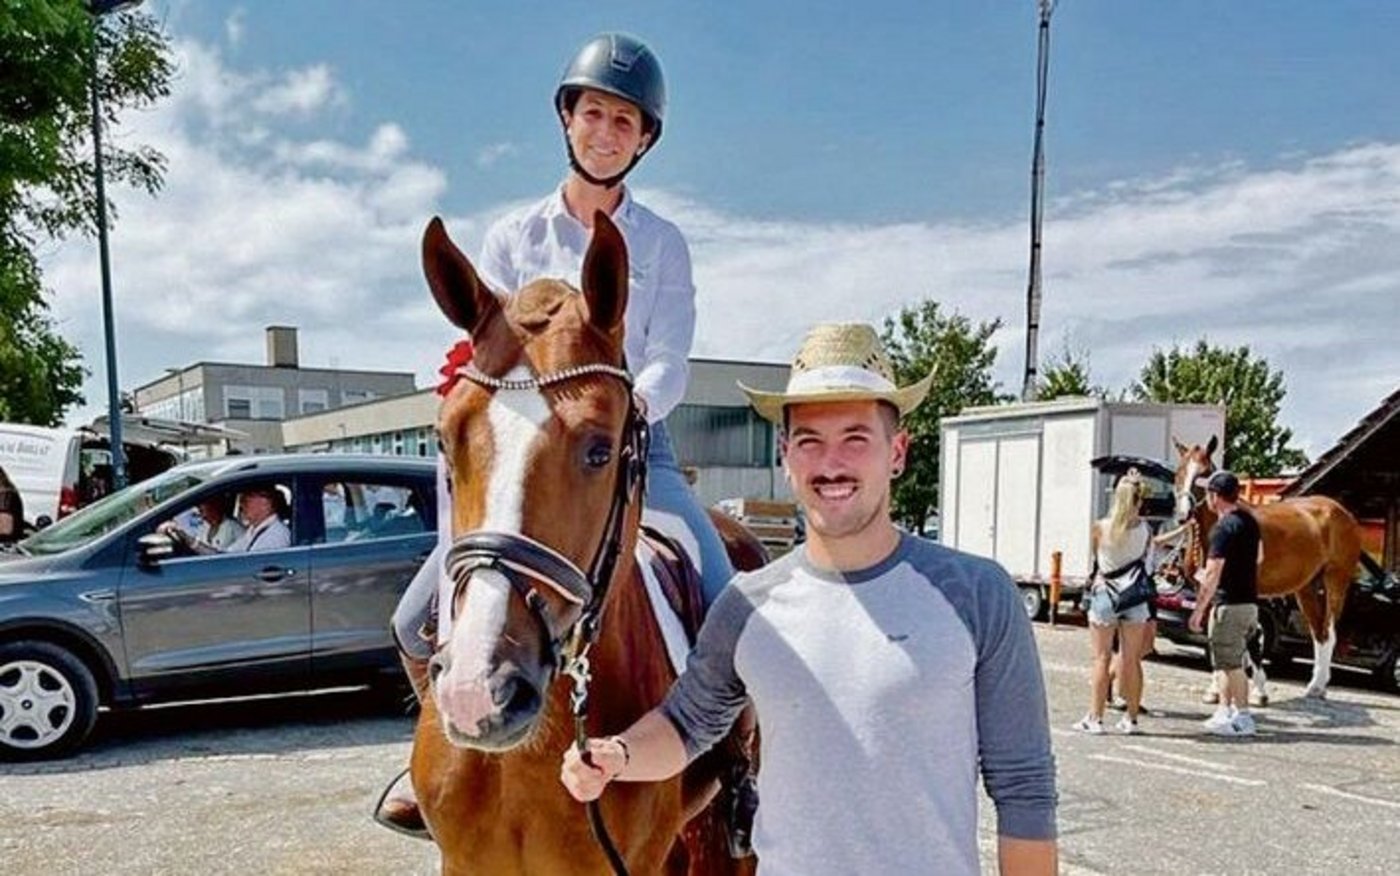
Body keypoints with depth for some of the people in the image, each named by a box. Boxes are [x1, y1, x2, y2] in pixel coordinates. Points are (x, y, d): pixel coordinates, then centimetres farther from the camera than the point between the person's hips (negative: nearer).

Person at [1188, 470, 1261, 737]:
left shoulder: (1224, 528, -19)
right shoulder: (1250, 521, 9)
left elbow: (1212, 575, -21)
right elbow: (1259, 556, 26)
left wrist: (1198, 610, -16)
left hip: (1229, 604, -9)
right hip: (1250, 601, 9)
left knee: (1231, 663, -2)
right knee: (1225, 661, 17)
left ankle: (1243, 718, 2)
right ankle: (1226, 711, 23)